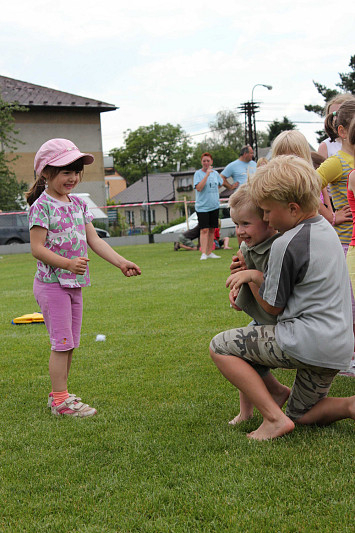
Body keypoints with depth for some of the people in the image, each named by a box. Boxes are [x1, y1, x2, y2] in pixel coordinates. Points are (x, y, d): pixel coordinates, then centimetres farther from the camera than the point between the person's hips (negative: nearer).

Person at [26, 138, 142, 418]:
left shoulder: (78, 204, 10)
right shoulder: (42, 206, -12)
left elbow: (95, 240, 9)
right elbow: (37, 248, -18)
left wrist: (121, 262, -2)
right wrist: (68, 263, -29)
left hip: (74, 283, 8)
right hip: (52, 283, -8)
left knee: (70, 344, 13)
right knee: (62, 342, -6)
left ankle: (60, 394, 24)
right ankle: (61, 399, 3)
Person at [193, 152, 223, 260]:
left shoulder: (215, 173, 10)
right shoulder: (198, 173, -5)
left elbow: (221, 183, 30)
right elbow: (198, 187, -20)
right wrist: (207, 174, -21)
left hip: (214, 206, 5)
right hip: (202, 206, -5)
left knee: (212, 230, 8)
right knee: (204, 230, -12)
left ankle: (210, 252, 15)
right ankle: (203, 253, -15)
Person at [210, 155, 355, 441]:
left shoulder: (286, 245, -18)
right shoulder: (326, 230, 9)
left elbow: (273, 306, -8)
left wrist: (255, 276, 7)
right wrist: (252, 274, 14)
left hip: (305, 343, -9)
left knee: (220, 346, 0)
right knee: (301, 415, 25)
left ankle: (274, 417, -7)